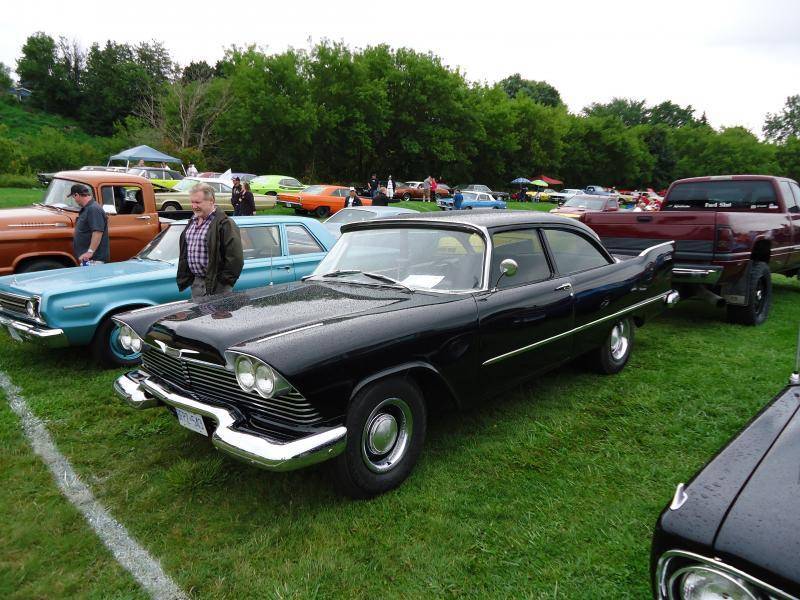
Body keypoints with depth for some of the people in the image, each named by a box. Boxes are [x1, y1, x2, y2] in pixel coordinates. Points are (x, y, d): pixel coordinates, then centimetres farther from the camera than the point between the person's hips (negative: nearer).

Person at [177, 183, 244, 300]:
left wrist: (224, 281, -16)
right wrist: (184, 279, 17)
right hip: (196, 283, 8)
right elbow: (184, 254, 23)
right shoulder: (192, 222, 14)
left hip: (216, 286, -8)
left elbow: (235, 258, -19)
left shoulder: (224, 224, -14)